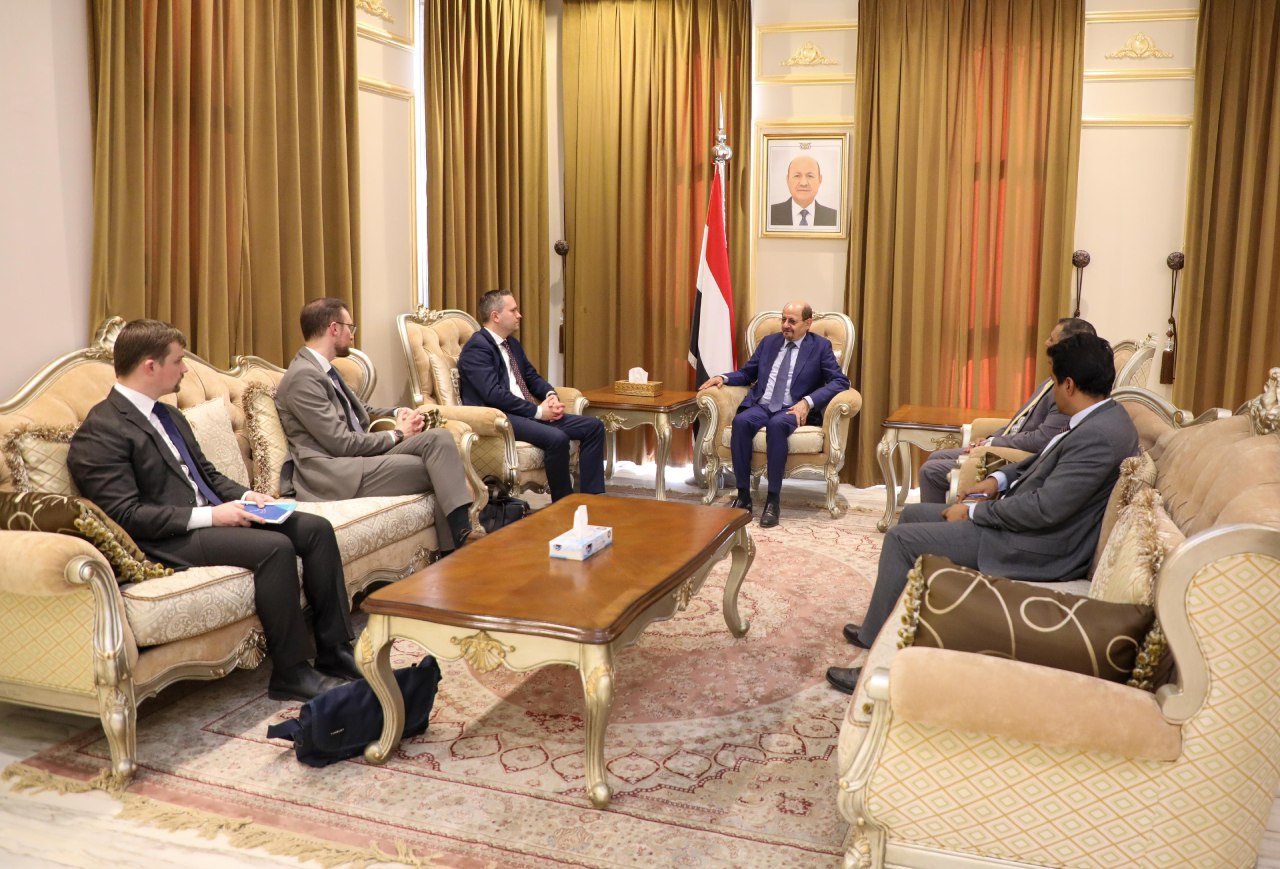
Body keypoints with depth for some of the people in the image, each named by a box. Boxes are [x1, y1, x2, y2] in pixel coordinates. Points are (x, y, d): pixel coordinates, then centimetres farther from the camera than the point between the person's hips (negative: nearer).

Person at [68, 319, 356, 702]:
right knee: (275, 546, -29)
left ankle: (335, 651, -3)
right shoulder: (100, 433, -12)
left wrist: (245, 496, 4)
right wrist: (208, 516, -22)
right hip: (168, 540, -9)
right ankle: (291, 672, -16)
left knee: (316, 528, -6)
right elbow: (125, 514, -19)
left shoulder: (168, 415, 17)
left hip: (211, 516, 9)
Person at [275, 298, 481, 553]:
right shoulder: (304, 376, -14)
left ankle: (460, 533, -20)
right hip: (333, 474, -8)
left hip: (357, 456, 8)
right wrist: (397, 434, -5)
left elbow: (361, 411, 28)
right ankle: (460, 538, -4)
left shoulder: (324, 369, 16)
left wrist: (398, 413, 8)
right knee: (436, 468, -15)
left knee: (439, 437, -13)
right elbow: (343, 444, -17)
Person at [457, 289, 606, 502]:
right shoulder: (477, 347, -11)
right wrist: (538, 410, -19)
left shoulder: (513, 344, 19)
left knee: (594, 426, -3)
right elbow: (494, 394, -21)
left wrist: (551, 395, -2)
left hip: (527, 413, 10)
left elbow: (532, 377, 22)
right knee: (557, 438, -33)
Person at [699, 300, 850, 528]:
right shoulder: (769, 341, 18)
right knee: (741, 421, -32)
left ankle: (773, 500, -32)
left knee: (776, 424, -39)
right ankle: (743, 495, -25)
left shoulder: (820, 346, 5)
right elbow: (747, 373, 24)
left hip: (792, 409, -3)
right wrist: (724, 378, 2)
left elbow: (840, 381, -5)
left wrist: (808, 402, -19)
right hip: (761, 405, 4)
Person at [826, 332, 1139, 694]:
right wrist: (998, 479, 6)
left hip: (1038, 549, -11)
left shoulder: (1099, 436, -25)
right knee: (913, 514, 15)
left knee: (901, 539, -10)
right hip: (1023, 519, 11)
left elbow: (1044, 509, -29)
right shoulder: (1099, 418, 6)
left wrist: (973, 511, -16)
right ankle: (883, 626, 25)